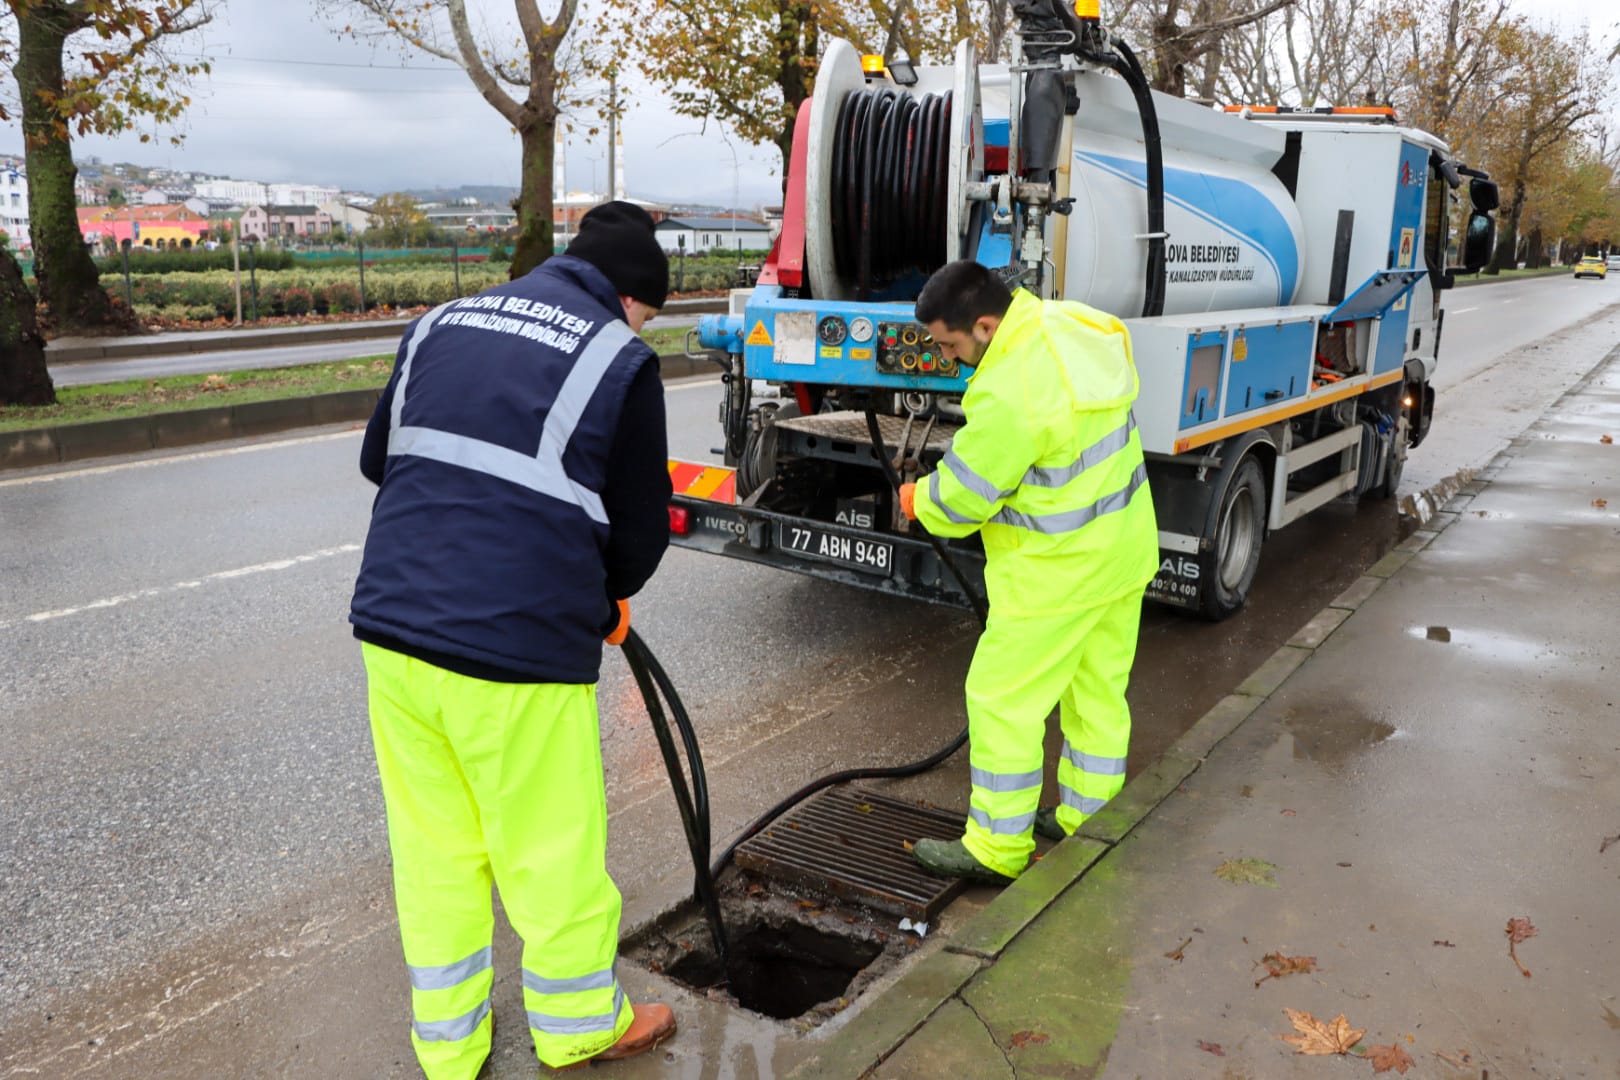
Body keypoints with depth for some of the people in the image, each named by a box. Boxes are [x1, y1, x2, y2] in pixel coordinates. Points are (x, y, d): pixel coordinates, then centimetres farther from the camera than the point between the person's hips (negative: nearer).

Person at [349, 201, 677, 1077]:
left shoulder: (441, 323, 12)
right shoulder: (620, 359, -5)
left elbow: (378, 457, 19)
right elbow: (640, 530, 0)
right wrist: (602, 596, 19)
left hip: (391, 631, 6)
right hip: (518, 648, -6)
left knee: (433, 847, 19)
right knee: (553, 850, 13)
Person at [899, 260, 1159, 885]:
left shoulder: (1009, 394, -29)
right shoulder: (1079, 325, -2)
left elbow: (961, 497, -18)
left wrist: (916, 500, 4)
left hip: (1057, 573, -9)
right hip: (1124, 552, 9)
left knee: (1002, 700, 5)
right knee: (1099, 692, 20)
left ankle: (997, 849, 16)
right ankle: (1087, 819, 36)